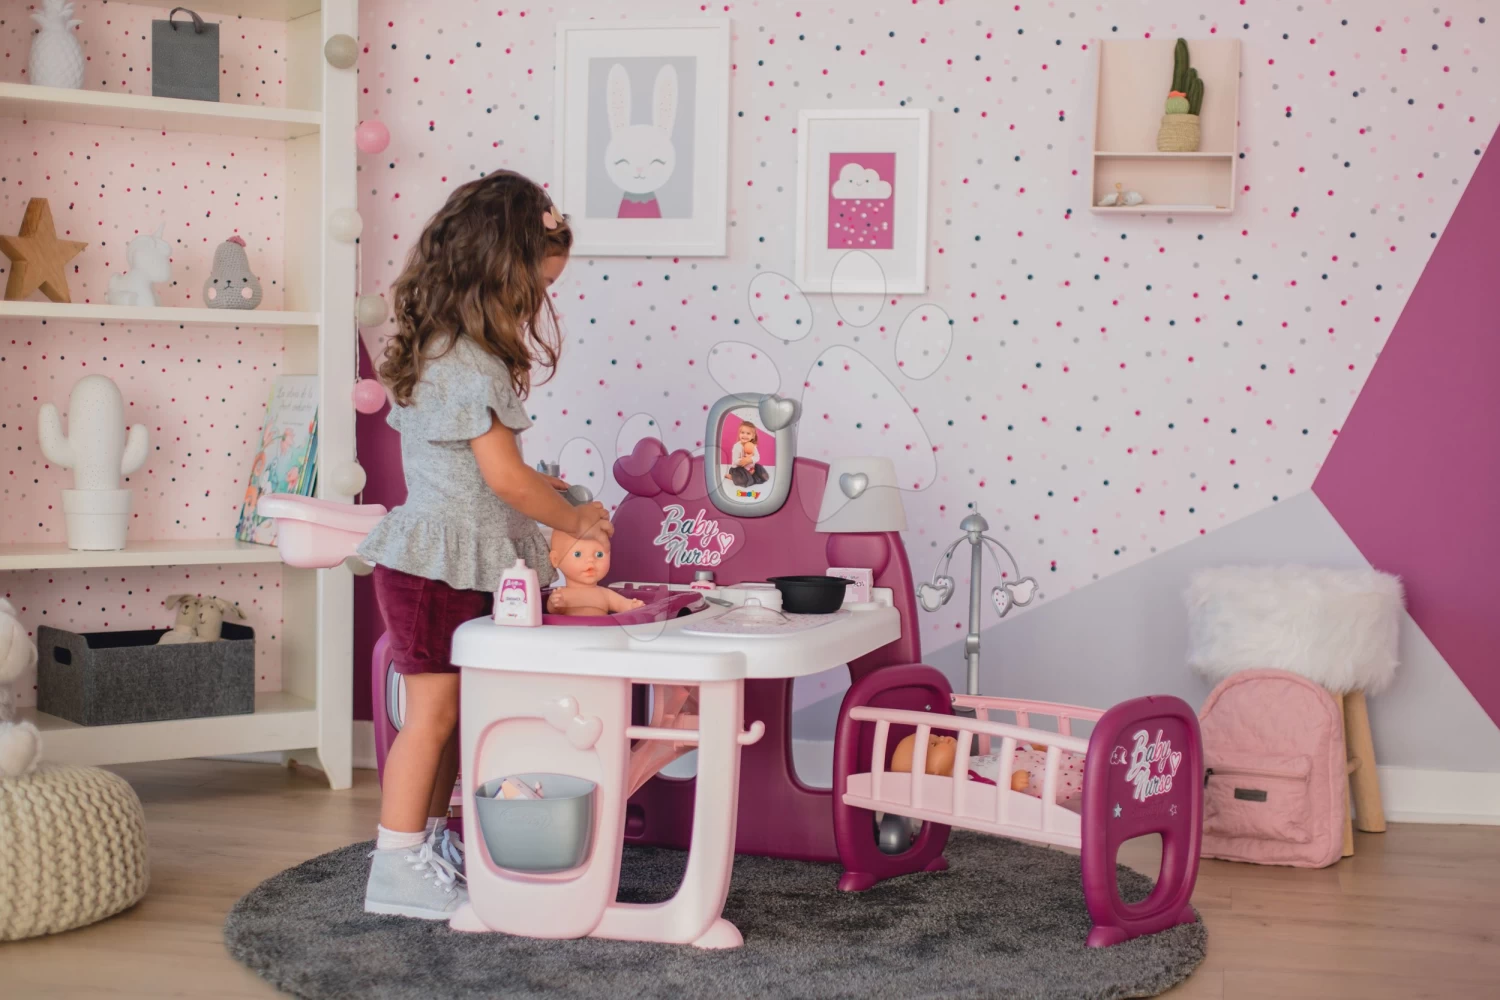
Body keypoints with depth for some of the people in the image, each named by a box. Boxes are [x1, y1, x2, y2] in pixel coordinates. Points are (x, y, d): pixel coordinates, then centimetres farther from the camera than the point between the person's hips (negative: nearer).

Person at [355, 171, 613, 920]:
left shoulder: (436, 350, 11)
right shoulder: (470, 364, -20)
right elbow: (505, 479, -19)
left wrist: (531, 485, 15)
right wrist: (575, 519, -5)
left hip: (453, 564, 10)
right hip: (439, 566, -10)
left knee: (451, 709, 16)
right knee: (432, 710, -3)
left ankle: (432, 844, 26)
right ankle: (399, 869, 5)